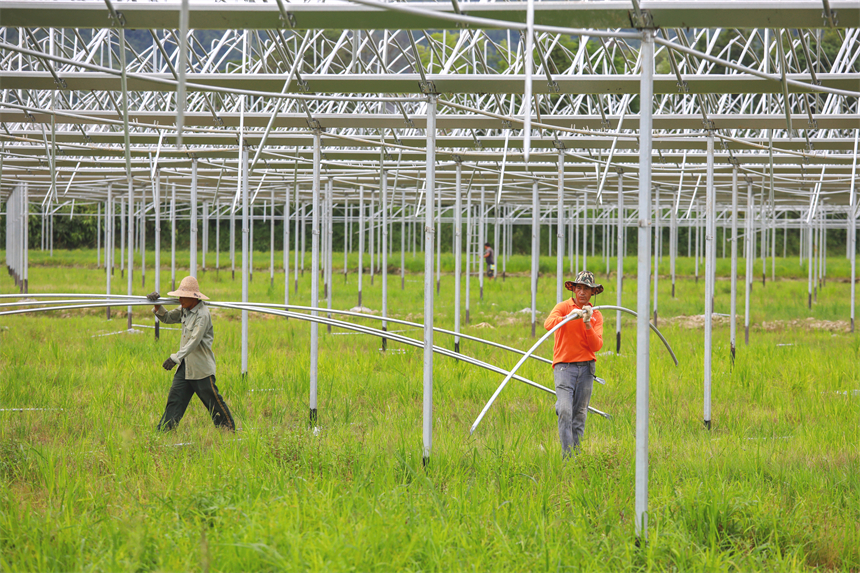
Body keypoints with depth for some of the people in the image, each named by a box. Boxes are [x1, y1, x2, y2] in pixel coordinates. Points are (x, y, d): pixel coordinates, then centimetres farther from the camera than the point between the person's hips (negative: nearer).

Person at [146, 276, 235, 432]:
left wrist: (176, 358, -24)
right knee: (175, 397, 4)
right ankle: (164, 430, 5)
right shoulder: (184, 310, 8)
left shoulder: (202, 314, -19)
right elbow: (167, 318, 20)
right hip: (185, 365, 8)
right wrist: (157, 306, 1)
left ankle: (228, 429, 11)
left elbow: (194, 341, -23)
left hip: (201, 367, -8)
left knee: (212, 400, -1)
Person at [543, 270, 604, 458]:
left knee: (580, 414, 4)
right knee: (565, 410, -18)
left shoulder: (596, 315, 12)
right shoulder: (563, 307, 2)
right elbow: (548, 324, -19)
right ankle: (567, 456, -20)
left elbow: (597, 346, 0)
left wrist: (588, 324, -14)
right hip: (564, 365, -4)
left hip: (586, 367, 4)